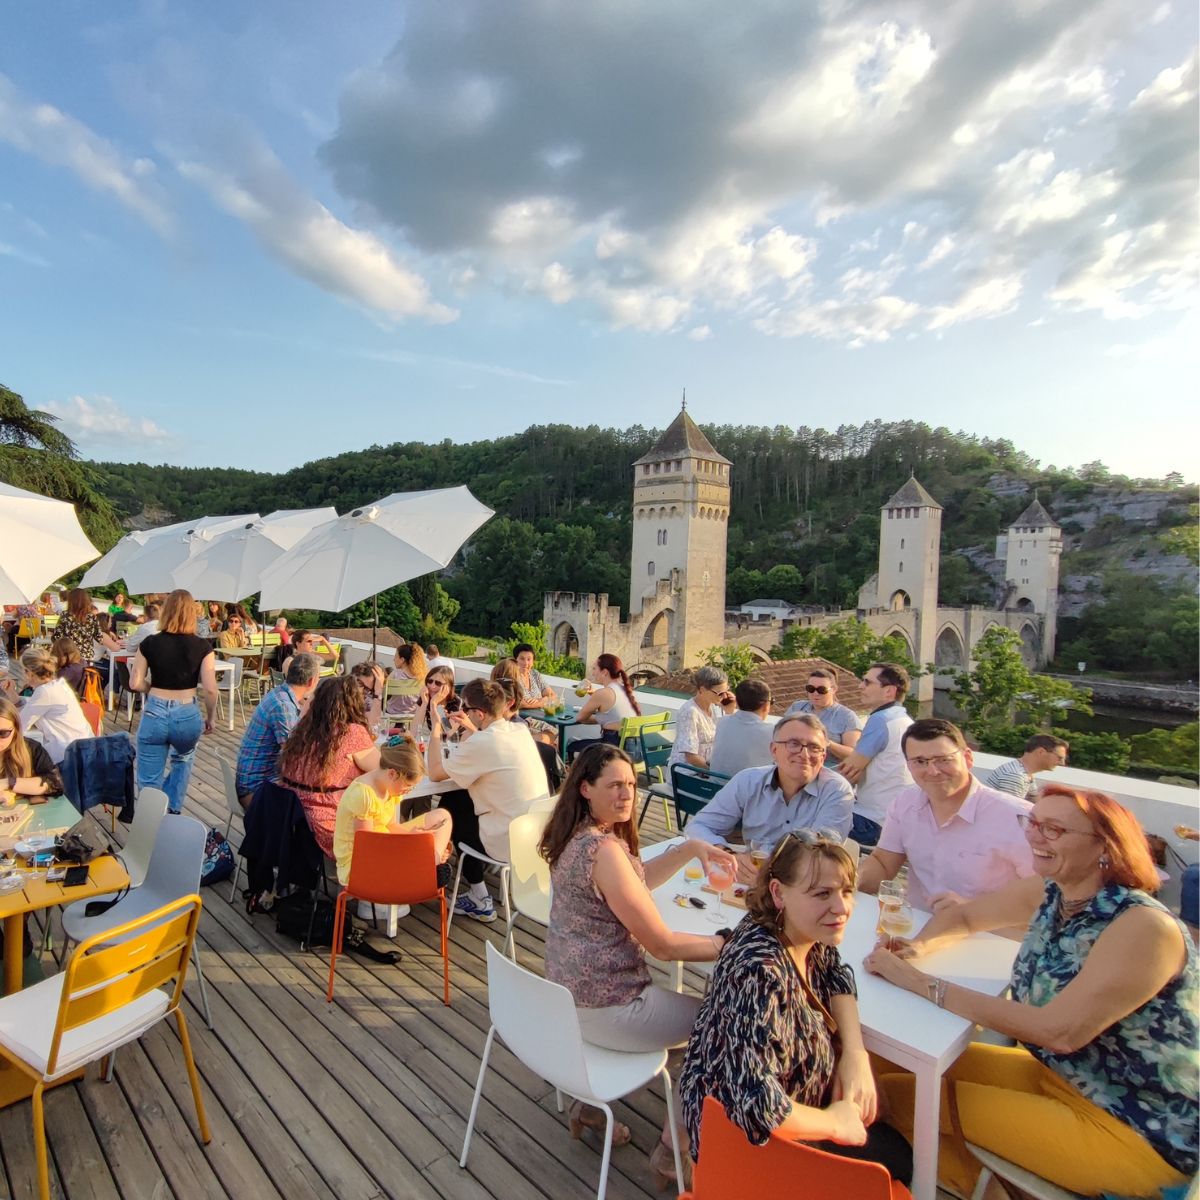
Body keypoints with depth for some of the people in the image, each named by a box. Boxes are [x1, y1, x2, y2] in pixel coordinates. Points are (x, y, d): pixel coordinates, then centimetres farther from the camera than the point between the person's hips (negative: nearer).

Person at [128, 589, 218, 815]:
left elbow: (135, 683, -2)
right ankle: (173, 810, 32)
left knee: (149, 780, 11)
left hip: (155, 713, 0)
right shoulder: (202, 647, -7)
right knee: (183, 759, 32)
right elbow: (210, 689, -10)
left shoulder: (150, 643, -3)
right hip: (187, 714, 1)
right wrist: (210, 718, 5)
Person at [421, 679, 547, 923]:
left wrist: (435, 731, 3)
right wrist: (472, 730, 14)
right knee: (457, 799, 22)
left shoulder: (481, 743, -20)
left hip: (511, 844, -7)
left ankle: (480, 900, 25)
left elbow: (434, 773, -8)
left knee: (449, 810, 19)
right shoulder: (520, 731, 2)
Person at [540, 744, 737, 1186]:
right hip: (603, 1009, -9)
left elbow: (637, 879, 16)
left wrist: (690, 848, 3)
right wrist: (728, 944, -10)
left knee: (672, 988, 33)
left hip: (569, 992, 9)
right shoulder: (603, 849, -28)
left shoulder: (582, 836, 2)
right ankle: (670, 1152, 21)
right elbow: (662, 944, -22)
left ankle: (590, 1103, 31)